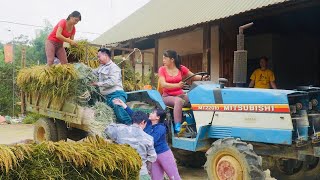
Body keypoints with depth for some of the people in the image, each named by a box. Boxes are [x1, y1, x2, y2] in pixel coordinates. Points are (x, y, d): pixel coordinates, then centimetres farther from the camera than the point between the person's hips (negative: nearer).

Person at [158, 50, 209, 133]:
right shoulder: (162, 69, 1)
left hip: (180, 95, 3)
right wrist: (177, 85, -26)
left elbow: (193, 76, 13)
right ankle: (177, 127, -39)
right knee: (178, 101, -35)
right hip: (167, 96, -3)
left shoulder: (181, 68, 5)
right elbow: (163, 84, -11)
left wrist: (202, 77, -8)